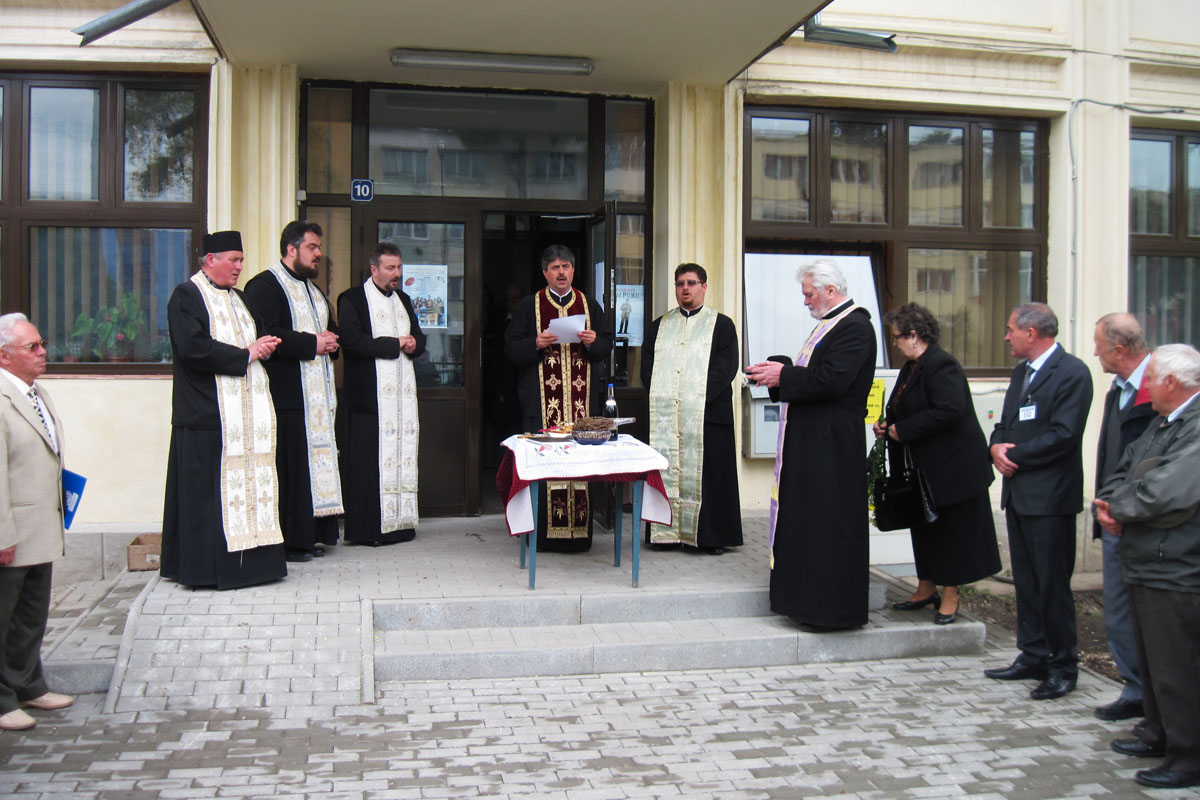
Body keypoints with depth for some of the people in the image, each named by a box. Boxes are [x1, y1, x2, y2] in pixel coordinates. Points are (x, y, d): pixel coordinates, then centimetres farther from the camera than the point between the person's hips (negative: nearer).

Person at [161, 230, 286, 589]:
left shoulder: (236, 297, 20)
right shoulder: (187, 295, -5)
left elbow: (257, 333, 28)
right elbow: (192, 347, -17)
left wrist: (263, 344, 4)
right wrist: (244, 354, -13)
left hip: (247, 409, 8)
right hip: (208, 412, -8)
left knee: (250, 480, 6)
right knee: (210, 489, -6)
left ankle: (249, 558, 11)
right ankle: (206, 566, 0)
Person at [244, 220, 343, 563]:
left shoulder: (313, 289, 22)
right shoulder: (265, 285, -7)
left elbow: (331, 329, 32)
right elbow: (267, 335, -19)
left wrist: (331, 341, 8)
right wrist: (311, 344, -16)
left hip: (317, 394, 9)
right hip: (286, 393, -9)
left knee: (315, 464, 9)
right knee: (289, 467, -7)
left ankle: (310, 535, 15)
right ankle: (288, 540, -1)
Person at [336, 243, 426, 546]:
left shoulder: (403, 300, 21)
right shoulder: (352, 299, -1)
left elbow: (419, 338, 23)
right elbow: (352, 340, -14)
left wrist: (413, 345, -1)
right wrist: (395, 344, -9)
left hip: (403, 392, 7)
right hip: (370, 393, -6)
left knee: (403, 456, 5)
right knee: (371, 460, -7)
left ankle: (400, 521, 10)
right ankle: (369, 528, -3)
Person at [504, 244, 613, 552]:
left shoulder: (589, 305, 14)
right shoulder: (529, 306, 8)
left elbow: (607, 343, 14)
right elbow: (511, 347, 4)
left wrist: (593, 342, -7)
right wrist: (536, 344, -13)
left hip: (582, 397, 2)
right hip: (542, 399, -2)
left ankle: (579, 530, 6)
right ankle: (544, 531, 0)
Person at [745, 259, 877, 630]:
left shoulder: (854, 327, -15)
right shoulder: (831, 323, 18)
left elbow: (830, 380, -25)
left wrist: (783, 375, -15)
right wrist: (778, 373, 6)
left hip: (831, 444, -11)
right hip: (813, 440, 11)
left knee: (827, 524, -5)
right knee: (808, 518, 14)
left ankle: (830, 608, 3)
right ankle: (810, 599, 24)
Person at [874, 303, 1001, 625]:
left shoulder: (941, 366, -19)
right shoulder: (911, 367, 11)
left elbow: (949, 411, -29)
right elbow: (902, 409, 22)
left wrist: (903, 430, -22)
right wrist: (887, 424, 1)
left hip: (950, 466, -10)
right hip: (923, 467, 10)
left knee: (950, 530, 2)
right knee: (924, 528, 16)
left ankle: (950, 597, 12)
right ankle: (926, 588, 27)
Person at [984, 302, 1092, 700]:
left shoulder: (1072, 373, -12)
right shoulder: (1022, 372, 17)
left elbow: (1063, 435, -20)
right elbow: (1006, 424, 20)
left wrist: (1014, 456, -13)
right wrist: (997, 447, -2)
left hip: (1049, 496, -9)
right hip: (1018, 492, 9)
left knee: (1052, 584, -3)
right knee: (1026, 581, 14)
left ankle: (1063, 667, 8)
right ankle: (1033, 657, 23)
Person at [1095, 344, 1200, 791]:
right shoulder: (1162, 423, 14)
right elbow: (1123, 472, 18)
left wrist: (1117, 507, -11)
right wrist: (1107, 508, -3)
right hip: (1146, 565, 10)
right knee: (1151, 661, 21)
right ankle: (1159, 736, 35)